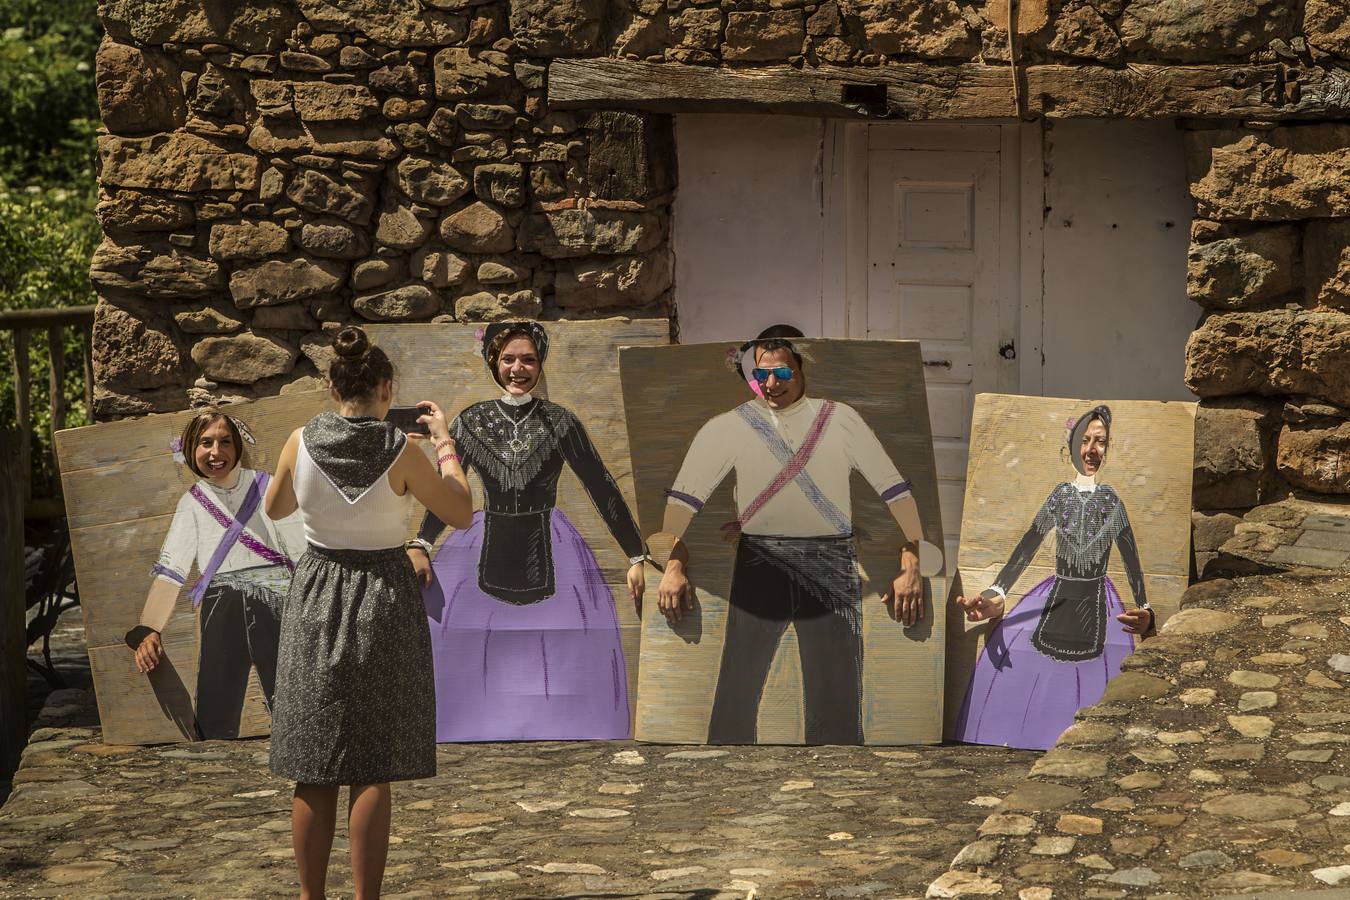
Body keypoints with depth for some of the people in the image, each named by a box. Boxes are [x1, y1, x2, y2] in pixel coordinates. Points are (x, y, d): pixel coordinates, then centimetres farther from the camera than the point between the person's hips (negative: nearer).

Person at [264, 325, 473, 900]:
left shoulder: (301, 443, -7)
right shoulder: (400, 453, -13)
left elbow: (276, 508, 13)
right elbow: (461, 514, -2)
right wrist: (444, 442, 8)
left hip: (316, 599, 2)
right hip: (383, 601, -2)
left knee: (313, 770, 9)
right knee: (373, 771, 3)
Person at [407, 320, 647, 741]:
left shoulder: (561, 423, 0)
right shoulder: (470, 422, 3)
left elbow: (603, 489, 3)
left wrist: (636, 556, 3)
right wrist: (419, 546, -13)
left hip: (550, 556, -1)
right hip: (484, 556, 1)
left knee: (567, 666, -4)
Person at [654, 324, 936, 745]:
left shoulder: (841, 420, 3)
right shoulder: (730, 427, 3)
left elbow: (895, 489, 1)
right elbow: (683, 495, 1)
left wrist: (911, 567, -6)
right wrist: (674, 565, -9)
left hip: (830, 564, 0)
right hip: (759, 564, 0)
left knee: (836, 698, 0)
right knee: (736, 694, -3)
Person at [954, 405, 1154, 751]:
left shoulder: (1111, 500, -1)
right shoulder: (1060, 495, 2)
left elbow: (1131, 558, -1)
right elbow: (1026, 548, 0)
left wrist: (1143, 610, -15)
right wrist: (997, 595, -11)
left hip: (1097, 606, -1)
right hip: (1055, 602, 2)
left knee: (1092, 689, -9)